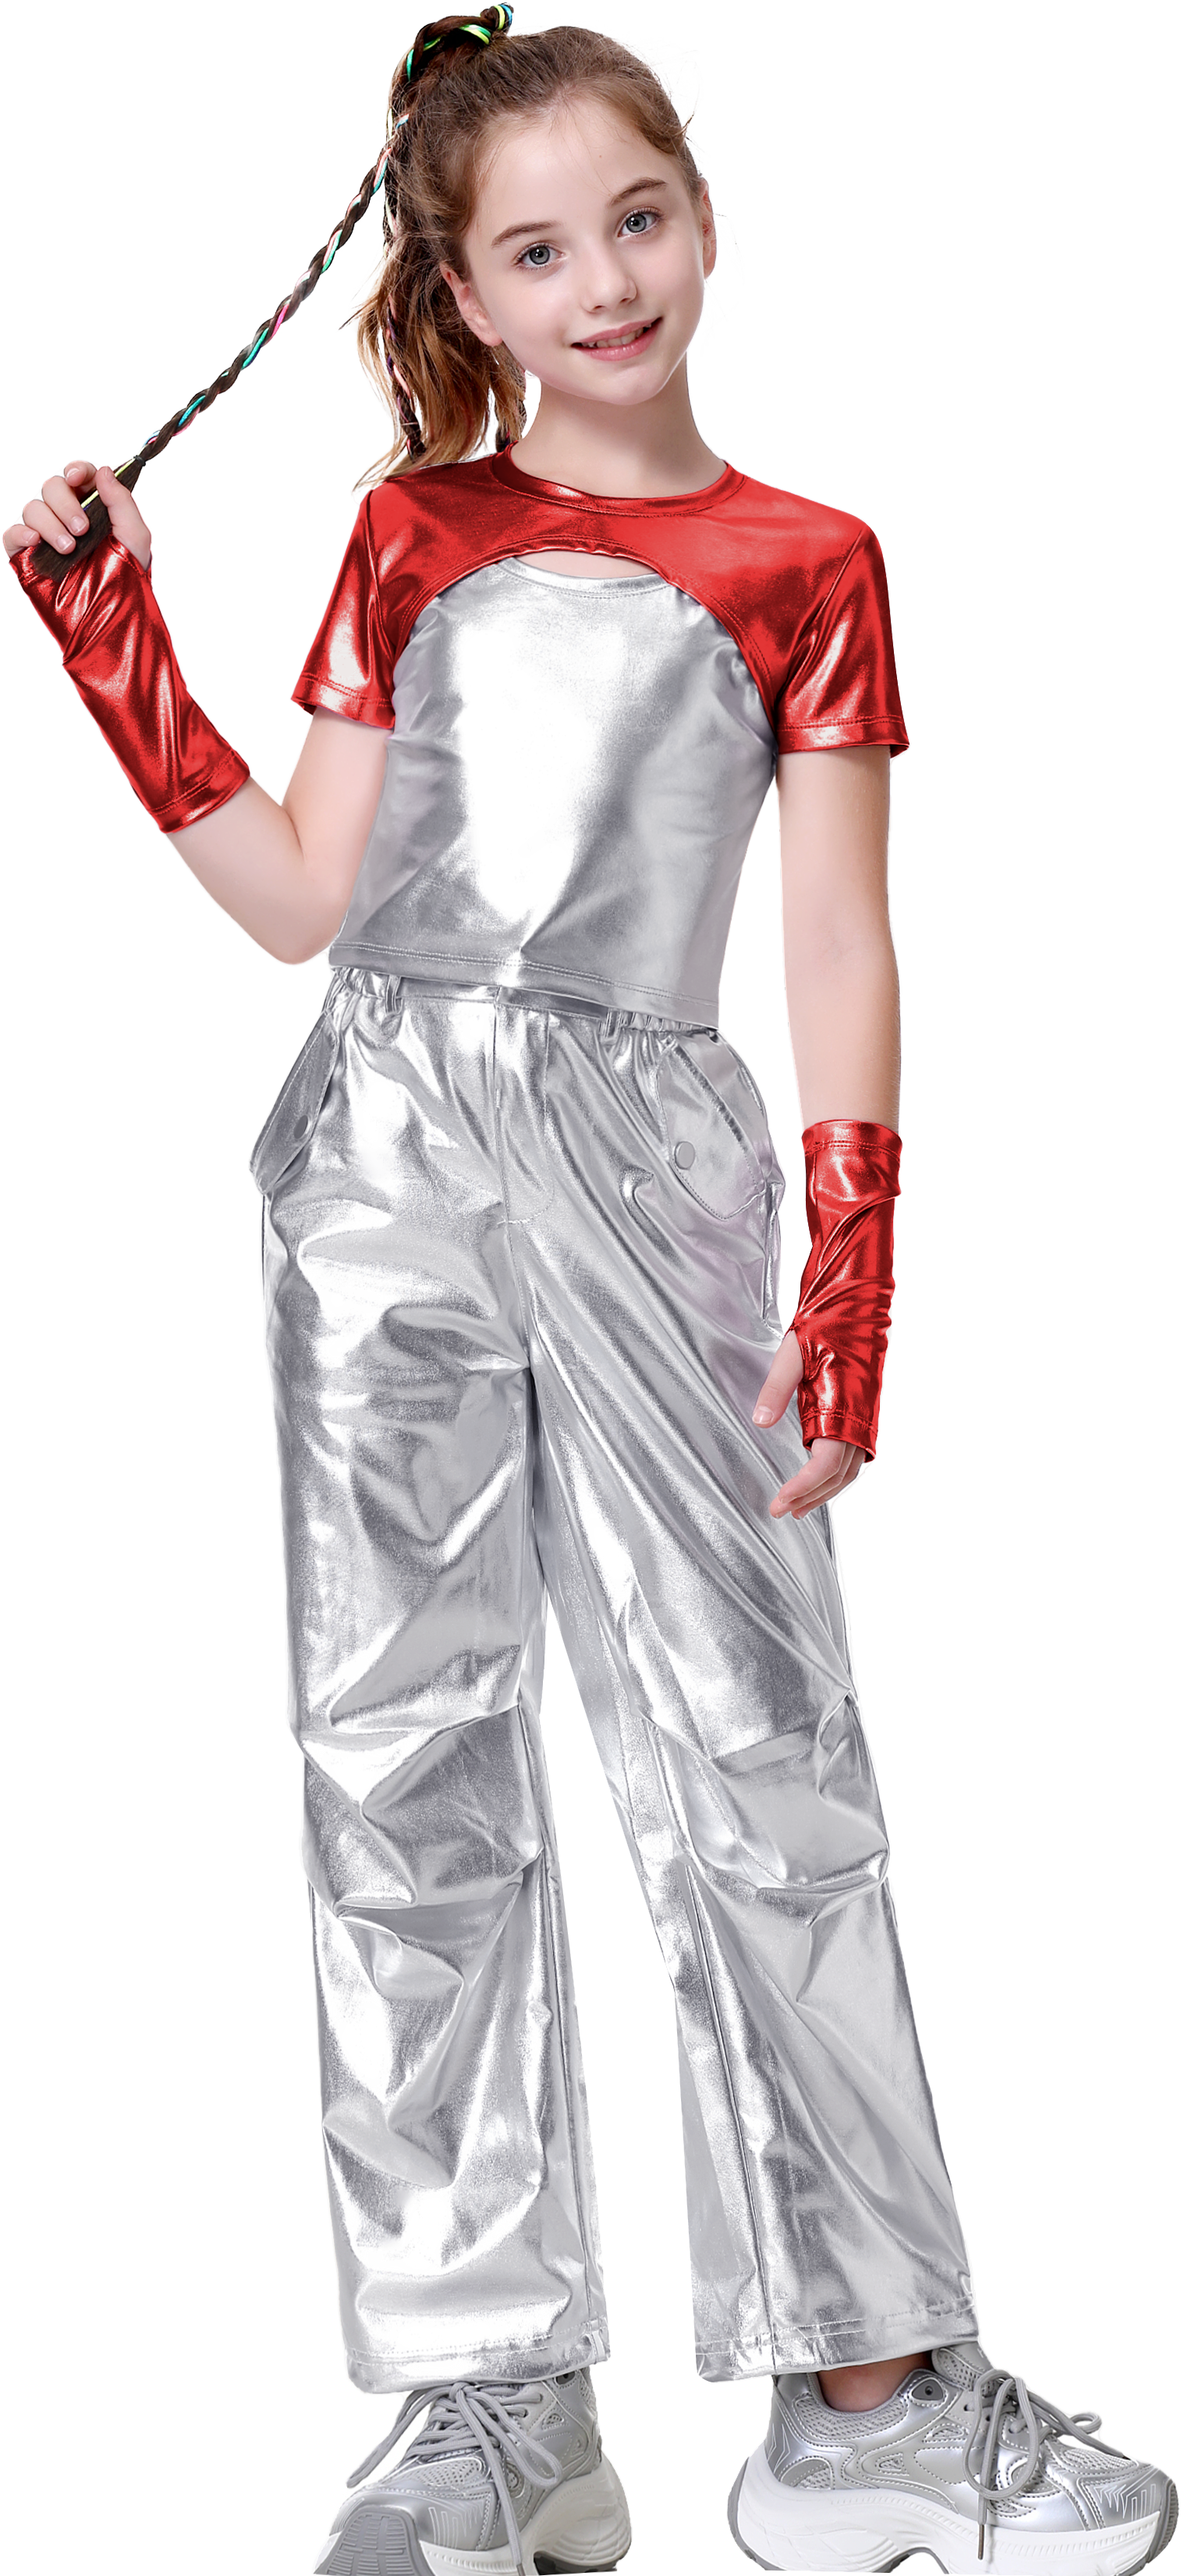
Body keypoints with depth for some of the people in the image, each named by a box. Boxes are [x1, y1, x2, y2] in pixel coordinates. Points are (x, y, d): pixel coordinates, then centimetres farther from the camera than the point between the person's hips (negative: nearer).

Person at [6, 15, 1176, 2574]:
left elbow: (842, 955, 6)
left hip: (648, 1158, -2)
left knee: (755, 1759, -7)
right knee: (404, 1760, 0)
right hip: (382, 1145, 3)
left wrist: (851, 1273, -4)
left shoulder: (801, 562, 10)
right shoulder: (413, 530, 16)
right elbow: (303, 899, 13)